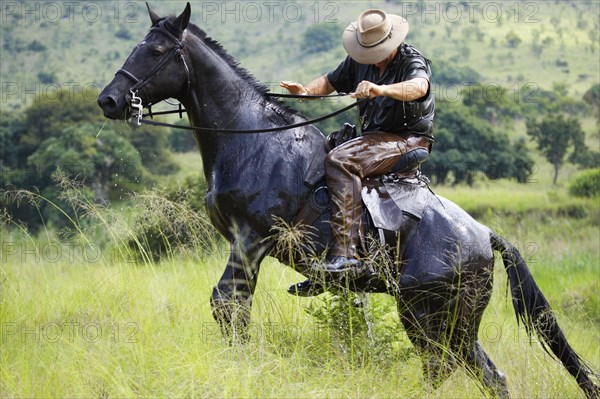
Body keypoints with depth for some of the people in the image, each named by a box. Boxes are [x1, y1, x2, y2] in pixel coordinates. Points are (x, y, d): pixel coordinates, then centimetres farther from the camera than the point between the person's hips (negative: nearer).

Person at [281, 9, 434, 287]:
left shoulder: (412, 61, -13)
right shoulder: (359, 61, 8)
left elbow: (419, 87, -36)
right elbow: (330, 81, 17)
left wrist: (381, 89, -55)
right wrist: (306, 91, -6)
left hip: (408, 140, -9)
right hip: (374, 138, 9)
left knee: (339, 161, -31)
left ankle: (345, 254, -40)